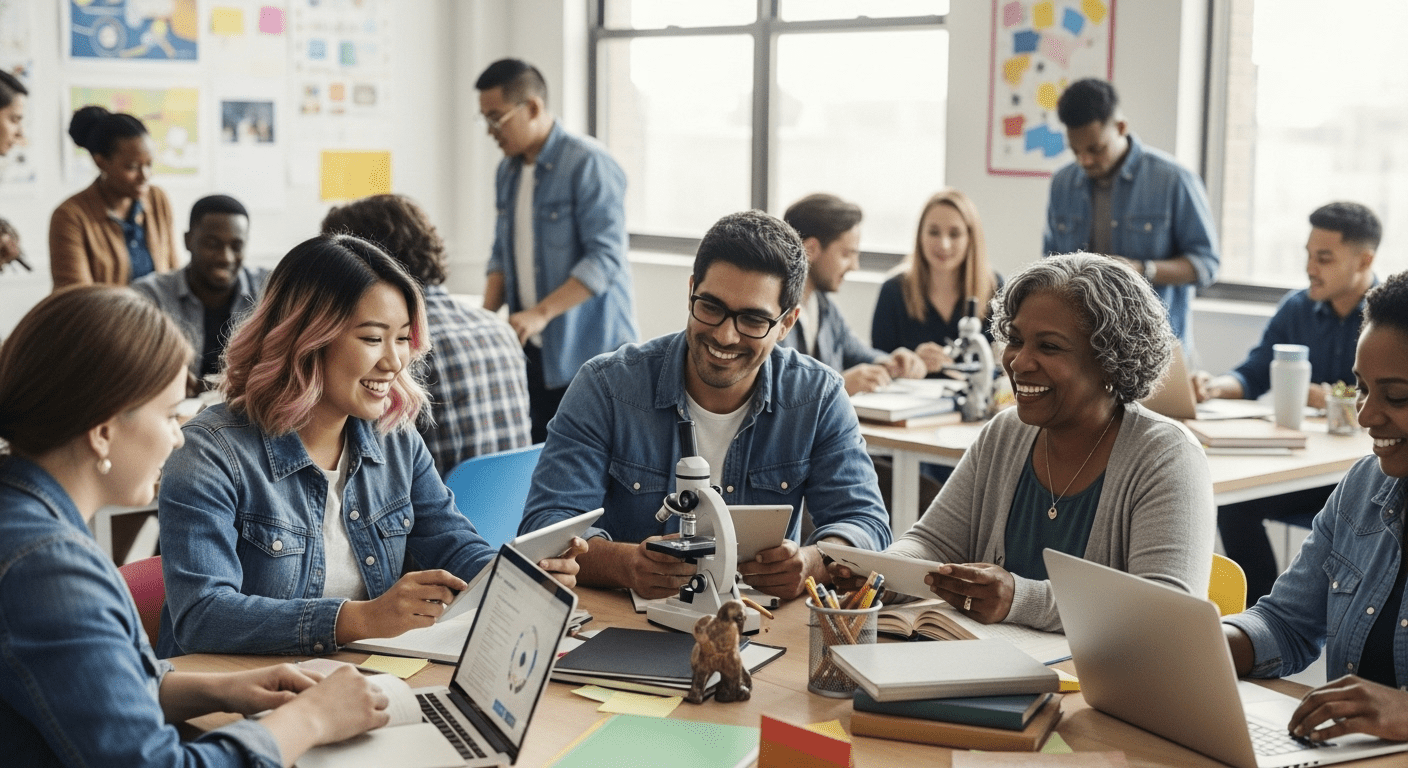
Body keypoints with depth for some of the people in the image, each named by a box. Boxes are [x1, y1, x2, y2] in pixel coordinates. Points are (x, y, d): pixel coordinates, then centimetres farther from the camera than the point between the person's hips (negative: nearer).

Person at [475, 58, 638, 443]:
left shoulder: (588, 164, -12)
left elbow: (605, 258, -18)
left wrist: (540, 314, -24)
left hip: (589, 352, -7)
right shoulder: (508, 172, 12)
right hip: (532, 353, 7)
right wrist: (486, 314, 3)